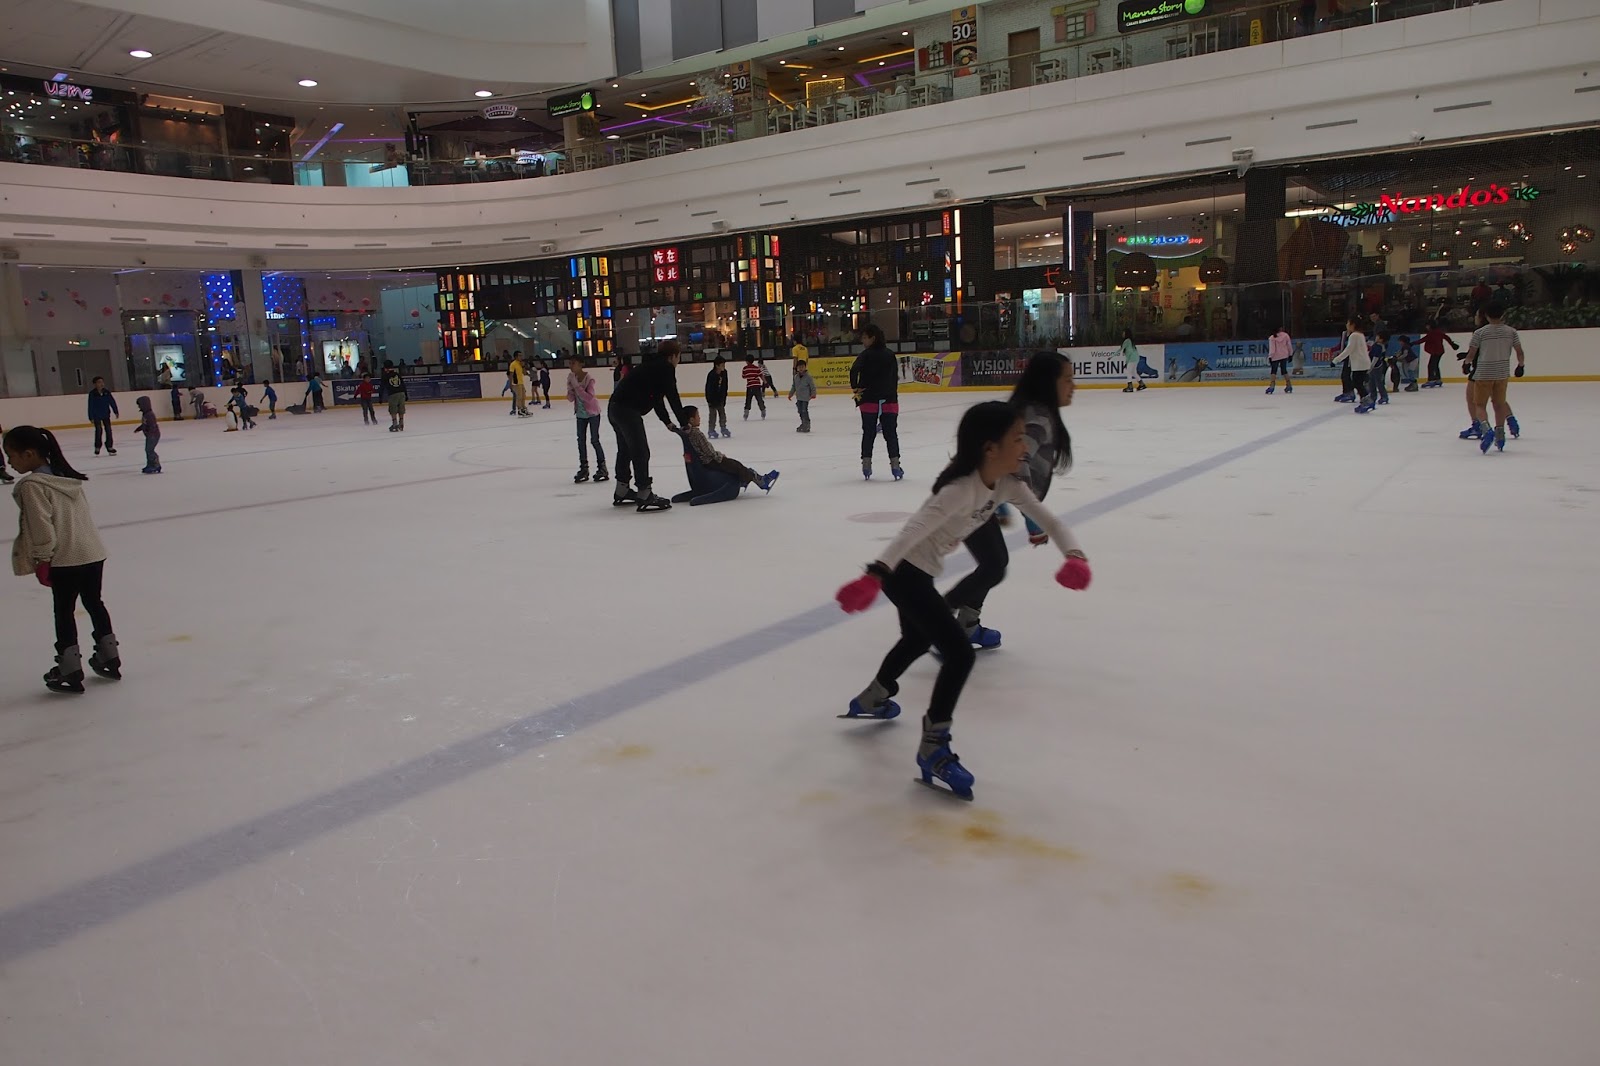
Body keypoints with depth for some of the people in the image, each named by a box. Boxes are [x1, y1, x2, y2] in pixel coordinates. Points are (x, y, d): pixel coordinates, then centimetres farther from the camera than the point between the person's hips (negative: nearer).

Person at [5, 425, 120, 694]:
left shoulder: (32, 486, -13)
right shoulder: (67, 477, 12)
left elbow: (41, 526, -16)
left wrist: (42, 560, -8)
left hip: (64, 560, -8)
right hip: (93, 553, 8)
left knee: (64, 611, 3)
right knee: (94, 603, 18)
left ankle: (70, 670, 8)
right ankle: (110, 658, 26)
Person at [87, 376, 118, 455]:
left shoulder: (107, 392, -5)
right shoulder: (92, 394, -13)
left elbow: (112, 402, 2)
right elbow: (90, 406, -11)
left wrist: (116, 412, 1)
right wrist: (91, 417, -11)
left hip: (106, 414, 3)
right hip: (96, 416, -3)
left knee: (108, 429, 3)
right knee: (98, 430, -5)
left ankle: (109, 447, 10)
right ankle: (97, 447, 11)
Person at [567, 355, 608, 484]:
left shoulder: (589, 378, -21)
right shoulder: (571, 377, -4)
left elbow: (589, 397, -29)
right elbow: (571, 398, 1)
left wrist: (577, 387, -33)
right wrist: (570, 394, -21)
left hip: (592, 412, -6)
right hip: (580, 413, 6)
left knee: (594, 440, -3)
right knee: (581, 440, 9)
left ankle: (602, 467, 9)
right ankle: (583, 468, 18)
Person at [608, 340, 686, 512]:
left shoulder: (653, 365, 22)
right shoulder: (666, 367, -5)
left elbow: (657, 398, 24)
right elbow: (673, 398, -9)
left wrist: (667, 422, 21)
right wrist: (685, 424, -2)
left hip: (615, 407, 10)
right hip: (628, 410, -10)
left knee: (625, 450, 22)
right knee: (641, 452, -5)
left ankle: (622, 492, 35)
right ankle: (644, 496, -4)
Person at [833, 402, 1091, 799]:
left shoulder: (1008, 484, -4)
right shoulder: (962, 488, -29)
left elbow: (1049, 521, -3)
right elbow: (914, 530, -40)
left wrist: (1075, 555, -24)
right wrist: (874, 576, -53)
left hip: (919, 572, 10)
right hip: (902, 571, -10)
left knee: (918, 639, 31)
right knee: (960, 653, -13)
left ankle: (871, 700, 55)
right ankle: (933, 749, -2)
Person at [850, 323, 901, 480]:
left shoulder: (866, 354, -7)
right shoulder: (890, 355, 6)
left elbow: (854, 370, -23)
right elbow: (895, 377, 7)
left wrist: (855, 388, -10)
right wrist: (892, 394, 12)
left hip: (869, 400, -2)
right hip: (889, 400, 2)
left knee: (868, 433, 8)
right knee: (891, 433, 6)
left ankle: (866, 465, 10)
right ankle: (895, 466, 2)